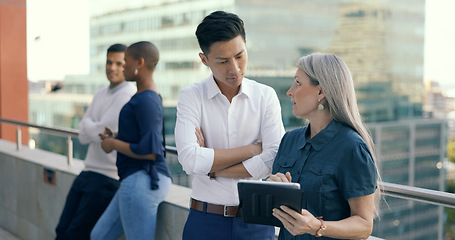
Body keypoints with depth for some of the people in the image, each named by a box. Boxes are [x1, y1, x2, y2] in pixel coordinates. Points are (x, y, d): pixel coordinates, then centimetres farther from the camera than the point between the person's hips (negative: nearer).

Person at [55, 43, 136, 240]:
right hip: (88, 172, 8)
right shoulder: (100, 94, 13)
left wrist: (88, 123, 1)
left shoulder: (129, 96, -15)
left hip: (108, 178, -8)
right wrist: (96, 128, -12)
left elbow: (99, 133, -19)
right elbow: (83, 136, 8)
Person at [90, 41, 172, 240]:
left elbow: (149, 151, -24)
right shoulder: (149, 96, 15)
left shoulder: (146, 101, -17)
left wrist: (113, 144, -10)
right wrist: (115, 138, 10)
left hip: (141, 181, -11)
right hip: (135, 180, 11)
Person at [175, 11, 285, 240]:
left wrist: (211, 168, -13)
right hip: (206, 221, -1)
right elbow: (190, 160, -19)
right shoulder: (191, 97, -5)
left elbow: (274, 161, -13)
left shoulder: (266, 96, -1)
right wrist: (251, 149, -13)